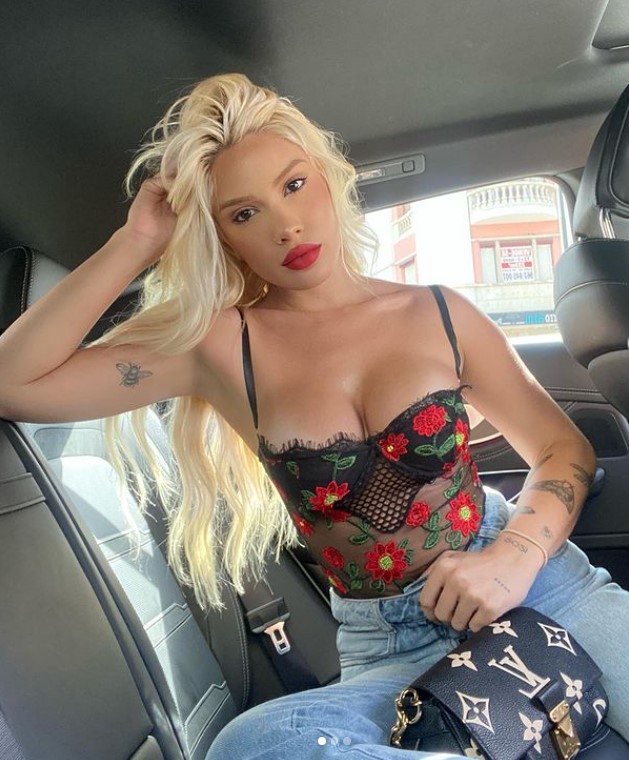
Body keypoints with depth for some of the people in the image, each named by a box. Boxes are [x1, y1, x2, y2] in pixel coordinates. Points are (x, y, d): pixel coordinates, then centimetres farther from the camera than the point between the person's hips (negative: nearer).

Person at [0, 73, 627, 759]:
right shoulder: (218, 346, -2)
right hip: (389, 650, 2)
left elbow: (564, 450, 6)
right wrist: (137, 243, -9)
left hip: (528, 581, -1)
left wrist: (516, 553, -14)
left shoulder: (438, 315, 2)